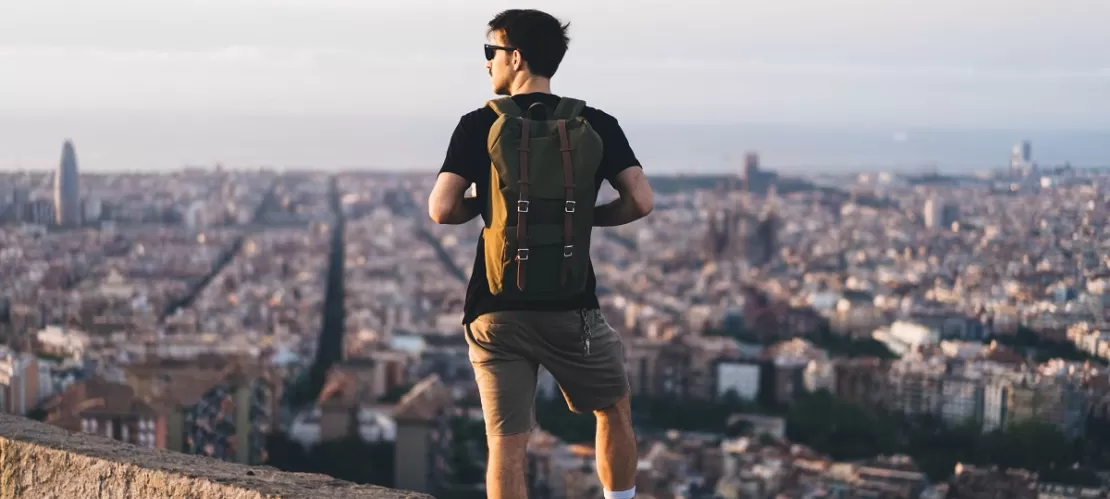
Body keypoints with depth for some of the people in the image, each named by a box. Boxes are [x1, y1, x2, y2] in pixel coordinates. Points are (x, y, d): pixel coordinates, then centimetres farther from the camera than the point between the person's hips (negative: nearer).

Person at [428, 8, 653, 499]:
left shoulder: (479, 126, -3)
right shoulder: (596, 125, 1)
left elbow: (441, 210, -9)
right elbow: (640, 201, -6)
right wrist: (586, 215, 11)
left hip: (498, 312, -1)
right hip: (571, 310, 1)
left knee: (507, 445, 2)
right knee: (614, 412, 24)